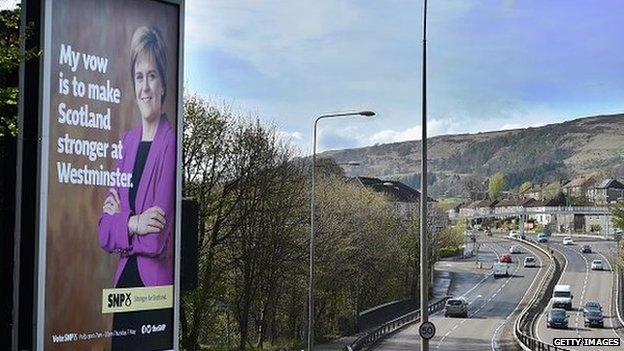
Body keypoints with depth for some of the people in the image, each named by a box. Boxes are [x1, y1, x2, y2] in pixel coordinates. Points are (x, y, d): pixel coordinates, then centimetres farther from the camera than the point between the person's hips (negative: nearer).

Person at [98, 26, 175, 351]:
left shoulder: (171, 142, -12)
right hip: (123, 282, 7)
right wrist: (134, 224, -10)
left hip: (157, 285, -7)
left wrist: (120, 219, -4)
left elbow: (159, 237, -18)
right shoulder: (127, 141, 10)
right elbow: (104, 231, 7)